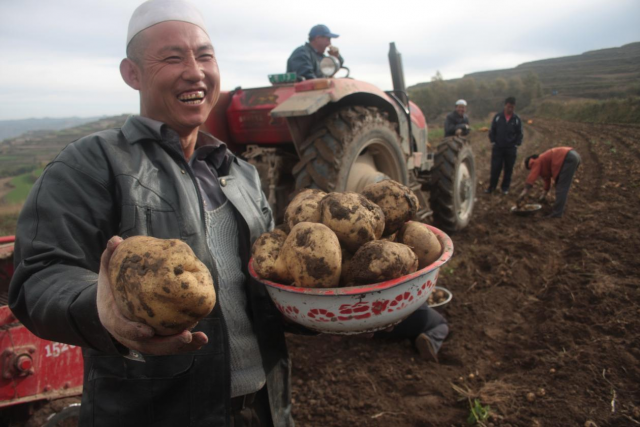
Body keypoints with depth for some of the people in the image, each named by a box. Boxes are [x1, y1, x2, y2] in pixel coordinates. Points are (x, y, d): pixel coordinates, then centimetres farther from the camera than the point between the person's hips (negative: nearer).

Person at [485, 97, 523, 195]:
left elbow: (519, 134, 6)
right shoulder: (497, 117, 0)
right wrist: (492, 142, -2)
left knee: (508, 169, 6)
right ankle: (491, 187, 10)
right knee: (495, 168, -1)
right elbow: (492, 130, 5)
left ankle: (505, 187, 17)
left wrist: (517, 145, -2)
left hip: (511, 149, 1)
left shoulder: (517, 119, 1)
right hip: (497, 147, -1)